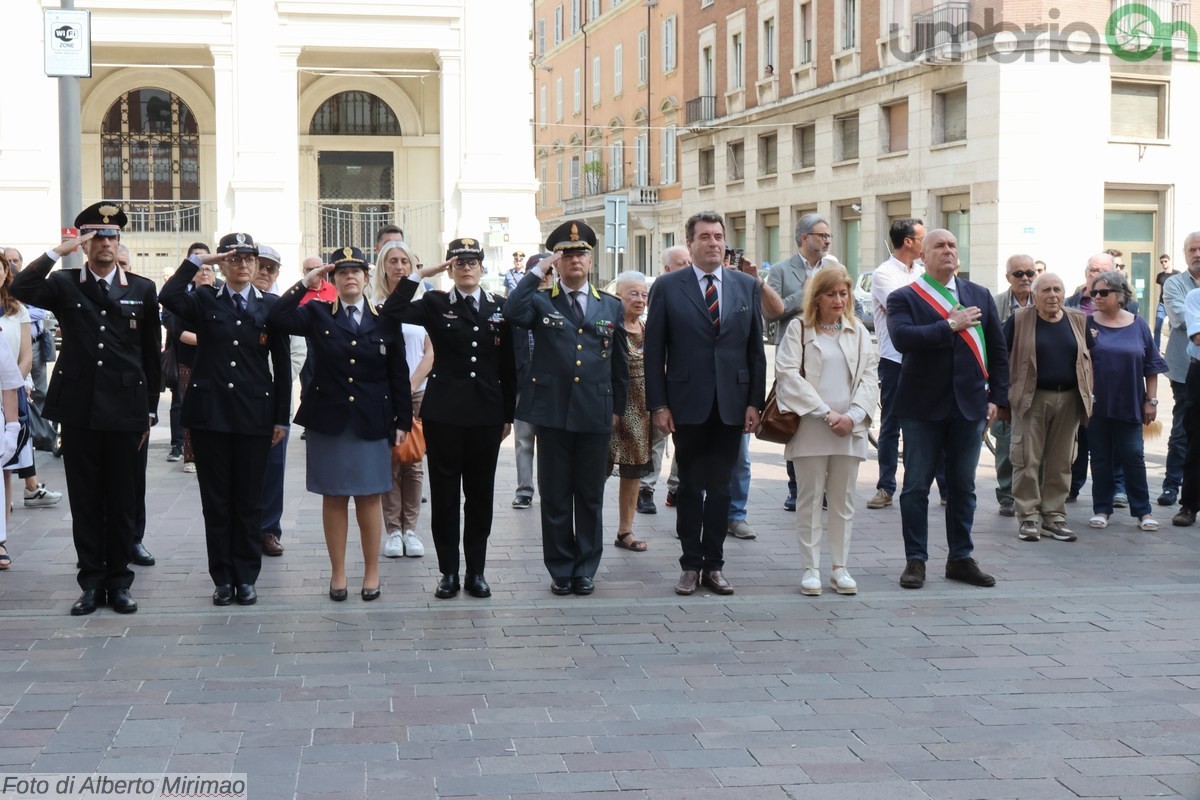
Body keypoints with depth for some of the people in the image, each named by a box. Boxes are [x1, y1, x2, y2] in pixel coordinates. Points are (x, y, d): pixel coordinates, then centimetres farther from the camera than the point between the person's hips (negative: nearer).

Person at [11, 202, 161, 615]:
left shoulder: (142, 289, 5)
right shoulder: (64, 284, 5)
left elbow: (152, 354, 7)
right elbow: (20, 290, -16)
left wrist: (150, 411, 5)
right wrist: (57, 252, -20)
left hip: (125, 410, 0)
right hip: (79, 410, 0)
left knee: (122, 499, 6)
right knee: (85, 500, 6)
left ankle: (119, 581, 16)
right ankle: (92, 582, 14)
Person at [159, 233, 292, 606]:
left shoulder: (270, 305, 5)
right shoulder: (204, 301, 5)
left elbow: (282, 365, 5)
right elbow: (168, 297, -17)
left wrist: (282, 418, 2)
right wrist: (196, 261, -11)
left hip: (255, 416, 0)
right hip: (210, 413, 0)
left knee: (249, 501, 6)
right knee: (215, 501, 5)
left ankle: (246, 578, 14)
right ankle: (222, 578, 14)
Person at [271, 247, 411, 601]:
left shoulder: (385, 321, 4)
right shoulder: (317, 315, 3)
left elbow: (399, 375, 5)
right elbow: (277, 318, -15)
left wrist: (402, 421, 1)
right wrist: (305, 283, -14)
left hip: (372, 423, 0)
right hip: (328, 422, 0)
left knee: (369, 497, 6)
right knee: (333, 498, 5)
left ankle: (372, 573, 15)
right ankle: (338, 573, 15)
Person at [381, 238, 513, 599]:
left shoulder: (500, 308, 8)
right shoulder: (435, 304, 3)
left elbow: (507, 365, 9)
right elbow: (392, 312, -15)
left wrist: (508, 414, 7)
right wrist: (420, 273, -16)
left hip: (486, 415, 1)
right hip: (443, 413, -1)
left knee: (480, 494, 8)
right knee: (444, 494, 3)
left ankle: (476, 571, 17)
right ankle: (448, 572, 13)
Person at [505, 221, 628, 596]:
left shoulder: (612, 307, 10)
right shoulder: (540, 302, 4)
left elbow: (620, 363, 14)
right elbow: (512, 312, -20)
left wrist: (617, 407, 10)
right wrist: (537, 271, -14)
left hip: (596, 415, 2)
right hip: (553, 412, -1)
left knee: (590, 496, 8)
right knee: (555, 495, 5)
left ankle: (586, 569, 18)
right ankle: (560, 569, 15)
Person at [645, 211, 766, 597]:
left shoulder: (746, 286, 7)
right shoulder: (668, 287, -1)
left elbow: (756, 348, 8)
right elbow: (654, 351, -1)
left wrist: (755, 402, 2)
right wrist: (658, 404, -6)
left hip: (732, 405, 2)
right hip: (687, 405, -2)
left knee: (720, 488, 7)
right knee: (690, 488, 6)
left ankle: (714, 564, 15)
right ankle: (691, 564, 15)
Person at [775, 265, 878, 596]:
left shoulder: (859, 332, 12)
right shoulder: (799, 331, 2)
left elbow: (869, 377, 6)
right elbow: (788, 375, -9)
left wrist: (853, 416, -10)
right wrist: (826, 412, -15)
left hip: (849, 429, 3)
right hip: (810, 428, -3)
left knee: (843, 501, 7)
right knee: (809, 500, 0)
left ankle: (840, 568, 12)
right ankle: (811, 569, 5)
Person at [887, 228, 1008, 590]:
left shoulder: (979, 296, 10)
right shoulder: (903, 298, -1)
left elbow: (998, 350, 12)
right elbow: (902, 337, -20)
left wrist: (997, 397, 5)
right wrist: (950, 325, -18)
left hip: (969, 406, 3)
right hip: (923, 407, -3)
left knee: (963, 486, 10)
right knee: (916, 487, 3)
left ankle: (960, 558, 19)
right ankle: (915, 560, 11)